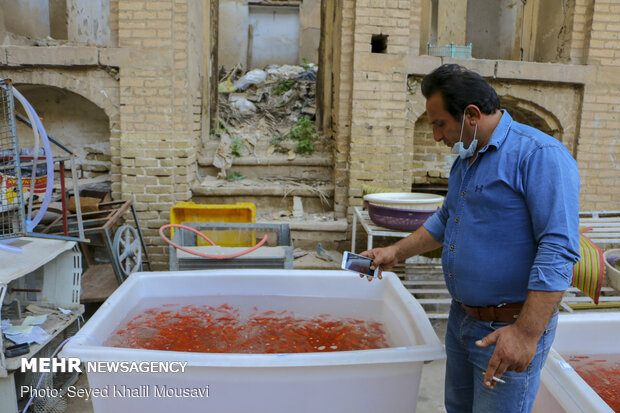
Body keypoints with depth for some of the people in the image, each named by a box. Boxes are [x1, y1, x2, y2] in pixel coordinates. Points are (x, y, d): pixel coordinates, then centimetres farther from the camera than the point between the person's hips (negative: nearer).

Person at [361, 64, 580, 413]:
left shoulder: (541, 155, -20)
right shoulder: (465, 160, 9)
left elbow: (559, 250, -25)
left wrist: (527, 333, -28)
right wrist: (396, 253, 16)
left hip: (508, 330, -8)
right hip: (462, 319, 9)